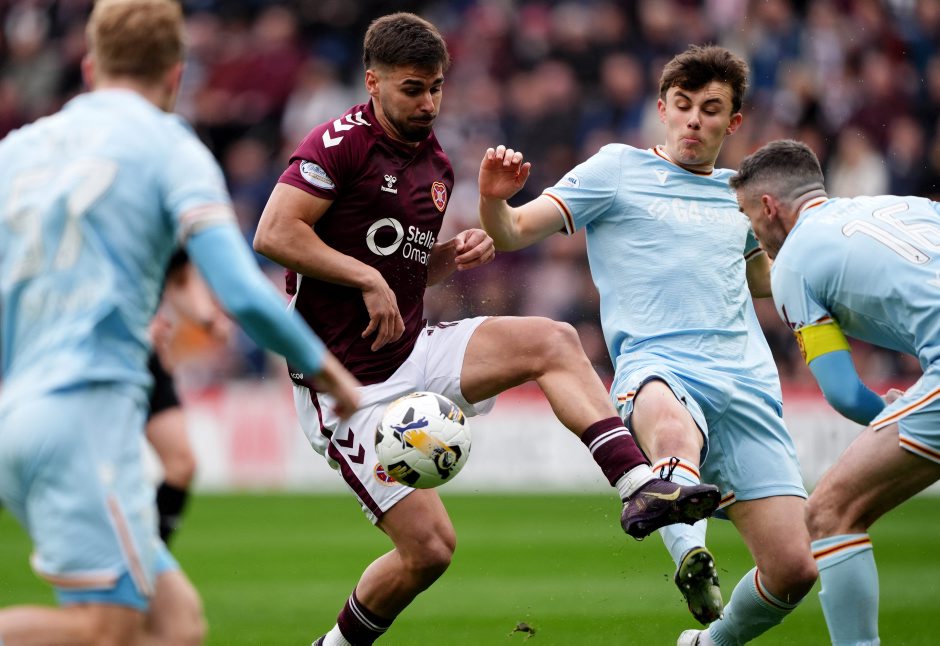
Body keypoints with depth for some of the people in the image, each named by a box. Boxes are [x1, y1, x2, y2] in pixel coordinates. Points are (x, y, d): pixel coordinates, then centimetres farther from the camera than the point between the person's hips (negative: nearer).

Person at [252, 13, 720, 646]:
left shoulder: (437, 165, 14)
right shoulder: (342, 143, -12)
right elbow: (274, 234, -20)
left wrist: (456, 252, 4)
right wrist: (368, 278, -21)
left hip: (415, 351, 8)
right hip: (349, 383, -7)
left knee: (554, 341, -12)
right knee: (429, 548, -10)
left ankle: (639, 484, -21)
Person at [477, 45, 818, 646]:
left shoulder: (737, 192, 24)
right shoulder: (619, 168, 11)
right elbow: (513, 232, 4)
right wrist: (494, 200, -18)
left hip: (747, 386, 5)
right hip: (658, 369, -5)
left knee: (793, 569, -7)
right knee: (671, 428, -45)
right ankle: (689, 549, -66)